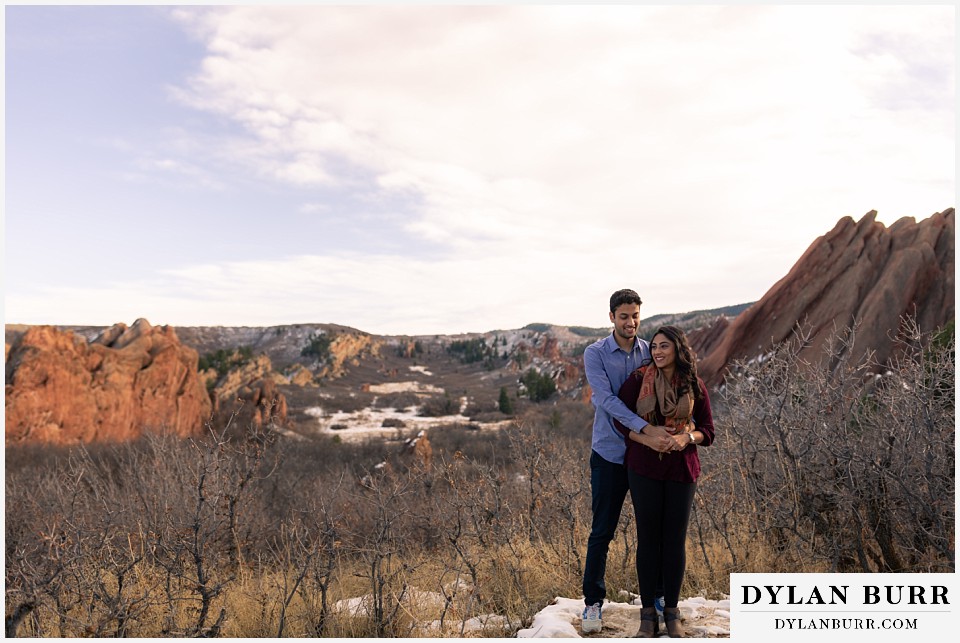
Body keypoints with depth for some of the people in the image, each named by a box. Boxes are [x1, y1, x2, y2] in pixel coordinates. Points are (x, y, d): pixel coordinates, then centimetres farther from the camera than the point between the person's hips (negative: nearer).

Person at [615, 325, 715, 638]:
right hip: (643, 468, -1)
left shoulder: (695, 386, 0)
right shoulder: (638, 379, -4)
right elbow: (620, 418, -3)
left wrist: (685, 438, -17)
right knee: (648, 538, 4)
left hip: (681, 469, 1)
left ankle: (672, 612, 21)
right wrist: (648, 439, -18)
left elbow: (707, 431, 4)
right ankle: (648, 613, 16)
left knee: (675, 539, 6)